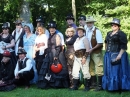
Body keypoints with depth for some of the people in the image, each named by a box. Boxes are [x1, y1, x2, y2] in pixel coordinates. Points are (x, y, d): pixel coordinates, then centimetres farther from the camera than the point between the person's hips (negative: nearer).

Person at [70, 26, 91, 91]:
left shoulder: (85, 38, -6)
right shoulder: (77, 39, 18)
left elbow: (87, 49, -13)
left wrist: (84, 57, -19)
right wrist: (74, 56, 17)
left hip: (83, 57, -8)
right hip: (77, 57, 9)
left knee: (85, 72, -5)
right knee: (75, 71, 7)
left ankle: (87, 86, 4)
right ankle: (75, 86, 14)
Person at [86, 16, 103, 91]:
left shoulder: (97, 31, -15)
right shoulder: (87, 31, 5)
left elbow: (100, 43, -17)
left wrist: (92, 49, -18)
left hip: (96, 53, -7)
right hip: (89, 53, 7)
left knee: (99, 69, -4)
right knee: (91, 69, 15)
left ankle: (100, 85, 4)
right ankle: (93, 84, 27)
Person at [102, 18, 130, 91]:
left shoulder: (121, 34, -9)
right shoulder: (109, 33, 14)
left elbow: (124, 46, -15)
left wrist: (120, 55, -23)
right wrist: (106, 52, 18)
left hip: (117, 55, -8)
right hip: (109, 55, 8)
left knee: (117, 71, -4)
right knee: (109, 71, 11)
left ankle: (119, 87, 5)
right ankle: (111, 86, 21)